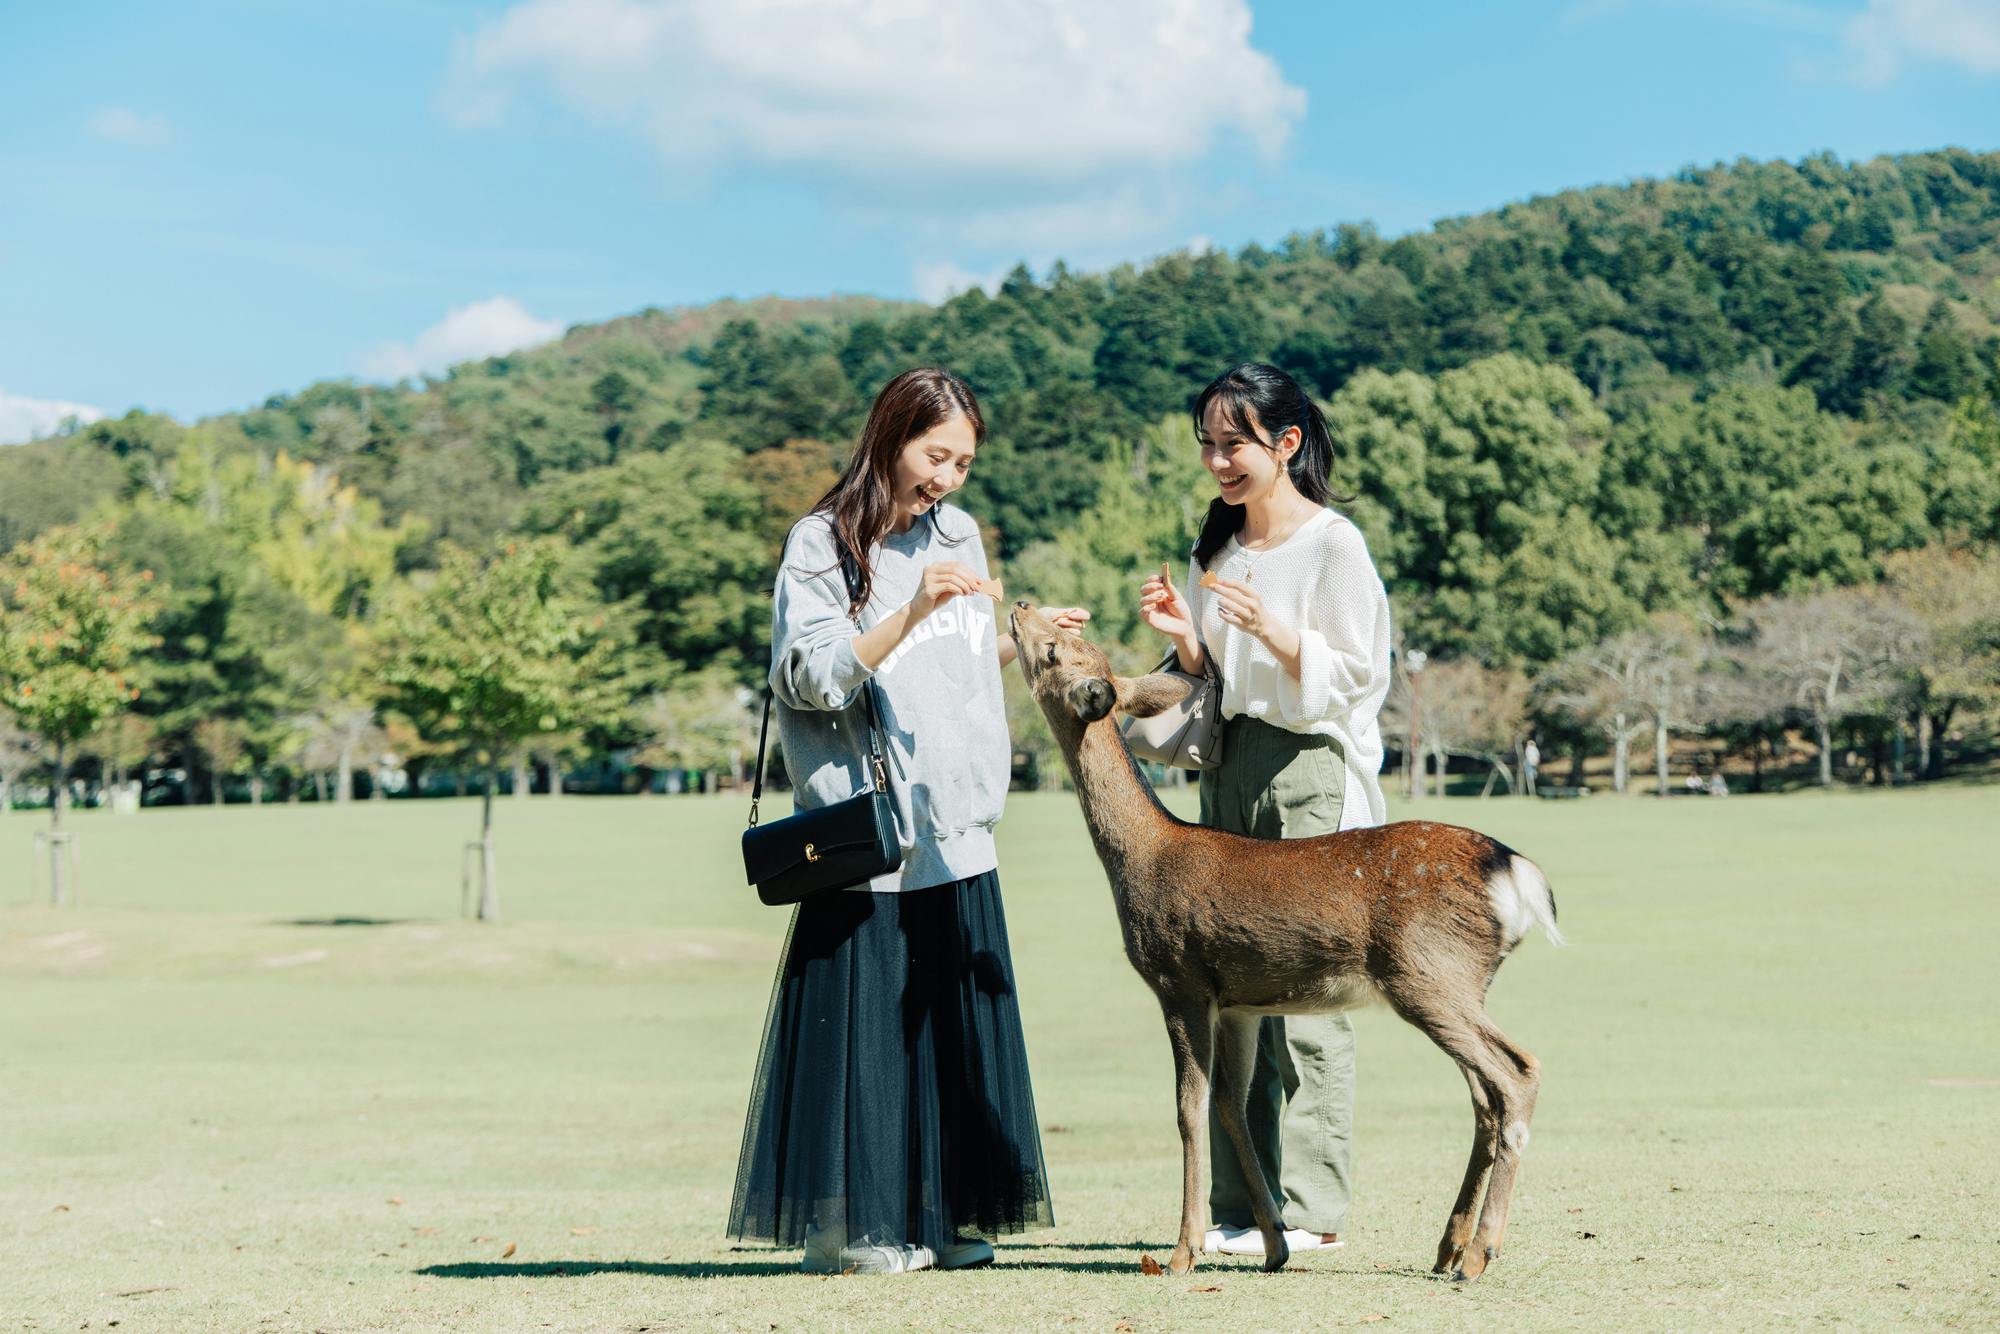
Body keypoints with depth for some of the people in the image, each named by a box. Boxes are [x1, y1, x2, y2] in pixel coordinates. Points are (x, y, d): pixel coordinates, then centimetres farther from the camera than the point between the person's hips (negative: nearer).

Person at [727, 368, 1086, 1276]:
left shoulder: (957, 534, 12)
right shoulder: (822, 545, -5)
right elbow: (816, 676, -16)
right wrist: (913, 610, -24)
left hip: (955, 827, 6)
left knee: (955, 1021, 6)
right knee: (866, 1019, -5)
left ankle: (945, 1215, 14)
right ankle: (850, 1225, 3)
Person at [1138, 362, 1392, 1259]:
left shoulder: (1334, 545, -5)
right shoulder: (1215, 548, 15)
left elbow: (1353, 678, -8)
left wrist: (1273, 632, -22)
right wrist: (1184, 637, -1)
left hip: (1311, 776, -7)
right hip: (1227, 775, 7)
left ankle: (1308, 1208, -4)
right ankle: (1239, 1204, 8)